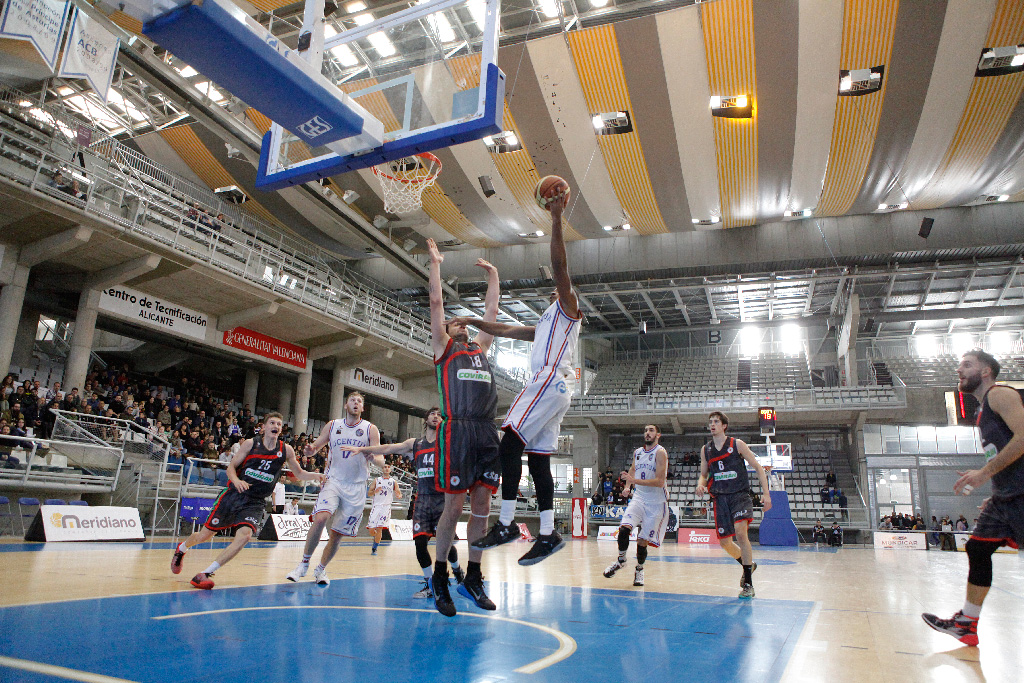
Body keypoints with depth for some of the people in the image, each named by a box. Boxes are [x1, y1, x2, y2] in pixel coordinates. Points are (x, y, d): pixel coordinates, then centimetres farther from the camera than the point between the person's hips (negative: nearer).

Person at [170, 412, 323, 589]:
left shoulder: (285, 450, 0)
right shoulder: (251, 444, -3)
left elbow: (299, 473, 9)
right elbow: (231, 466, 1)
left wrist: (315, 476, -11)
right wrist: (236, 480, -20)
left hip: (255, 503, 1)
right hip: (233, 495, 0)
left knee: (245, 535, -25)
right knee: (205, 535, 8)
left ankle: (206, 574, -17)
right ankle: (181, 548, 44)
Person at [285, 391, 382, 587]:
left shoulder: (371, 429, 0)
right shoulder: (332, 426, 5)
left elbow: (380, 462, -4)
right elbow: (315, 447, 13)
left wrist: (372, 457, -27)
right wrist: (310, 450, -11)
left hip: (356, 487, 0)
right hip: (333, 481, 0)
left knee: (337, 533, 4)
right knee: (320, 518, -24)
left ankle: (321, 569, 27)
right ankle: (304, 564, -7)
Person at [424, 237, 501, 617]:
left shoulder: (480, 349, 24)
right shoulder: (443, 348, 12)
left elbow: (491, 312, 28)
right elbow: (436, 303, 8)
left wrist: (493, 276, 33)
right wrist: (435, 263, 12)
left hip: (486, 432, 5)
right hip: (457, 430, -5)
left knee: (482, 504, 6)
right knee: (454, 505, -4)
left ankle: (473, 575, 17)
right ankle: (439, 577, 10)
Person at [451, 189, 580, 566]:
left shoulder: (568, 307, 8)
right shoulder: (545, 324, 33)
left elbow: (559, 265, -7)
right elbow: (507, 330, 34)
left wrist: (556, 218, -14)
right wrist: (473, 321, 27)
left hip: (549, 382, -10)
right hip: (552, 388, 10)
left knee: (510, 444, -16)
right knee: (538, 458, 4)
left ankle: (506, 524, -18)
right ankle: (547, 534, 5)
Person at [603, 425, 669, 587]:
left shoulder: (660, 452, -12)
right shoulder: (637, 452, 8)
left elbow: (660, 482, -21)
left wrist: (635, 481, -26)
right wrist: (627, 486, 15)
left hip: (656, 502, -4)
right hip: (639, 497, 4)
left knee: (643, 539, -1)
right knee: (624, 527, -16)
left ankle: (639, 569, 23)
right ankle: (621, 560, 6)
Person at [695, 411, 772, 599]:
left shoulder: (737, 444, -2)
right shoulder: (705, 449, 9)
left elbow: (758, 467, 2)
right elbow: (704, 474, 19)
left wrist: (766, 493, -6)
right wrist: (700, 485, -5)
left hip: (740, 495, -4)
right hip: (720, 499, 4)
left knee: (740, 531, -25)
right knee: (725, 542, 6)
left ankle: (748, 584, -16)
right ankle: (748, 565, 37)